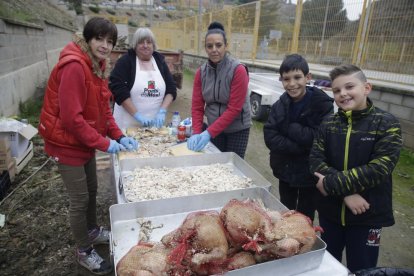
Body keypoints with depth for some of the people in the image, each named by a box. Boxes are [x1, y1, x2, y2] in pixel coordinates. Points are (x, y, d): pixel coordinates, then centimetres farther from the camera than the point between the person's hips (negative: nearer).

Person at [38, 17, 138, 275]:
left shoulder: (98, 64, 5)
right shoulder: (74, 66, -25)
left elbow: (103, 107, 8)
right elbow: (71, 118, -28)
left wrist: (119, 135, -3)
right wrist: (104, 143, -21)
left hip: (85, 140, 9)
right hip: (67, 142, -9)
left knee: (92, 189, 22)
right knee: (80, 199, 4)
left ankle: (93, 231, 45)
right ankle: (85, 252, 26)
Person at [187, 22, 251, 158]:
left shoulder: (238, 70, -18)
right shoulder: (201, 72, -3)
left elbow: (234, 109, -21)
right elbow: (197, 105, -3)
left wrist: (209, 132, -25)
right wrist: (197, 132, -16)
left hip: (237, 129, -4)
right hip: (214, 128, 4)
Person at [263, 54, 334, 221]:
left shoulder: (323, 104, -15)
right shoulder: (280, 105, -3)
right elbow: (269, 137, -12)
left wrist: (290, 127, -18)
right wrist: (299, 147, -22)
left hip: (310, 173, -4)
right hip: (285, 170, 4)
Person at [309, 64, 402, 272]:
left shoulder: (386, 124, -10)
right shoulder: (327, 124, -1)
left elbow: (380, 168, -20)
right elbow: (316, 161, -11)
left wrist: (332, 184, -21)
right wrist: (347, 193, -22)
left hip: (367, 214, -3)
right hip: (329, 210, 3)